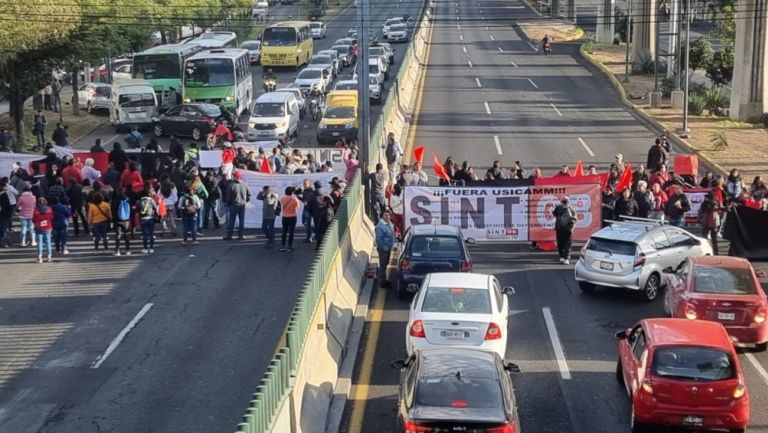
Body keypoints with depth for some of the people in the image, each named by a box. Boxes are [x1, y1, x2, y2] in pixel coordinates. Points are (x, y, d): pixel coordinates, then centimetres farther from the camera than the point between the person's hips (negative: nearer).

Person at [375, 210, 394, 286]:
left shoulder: (389, 224, 7)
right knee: (383, 265, -2)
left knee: (385, 264, 19)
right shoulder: (380, 226, -22)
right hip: (383, 249, -9)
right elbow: (379, 239, -24)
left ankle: (384, 280, 31)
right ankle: (382, 282, 5)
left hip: (388, 248, 9)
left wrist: (392, 245, 14)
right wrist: (384, 248, -22)